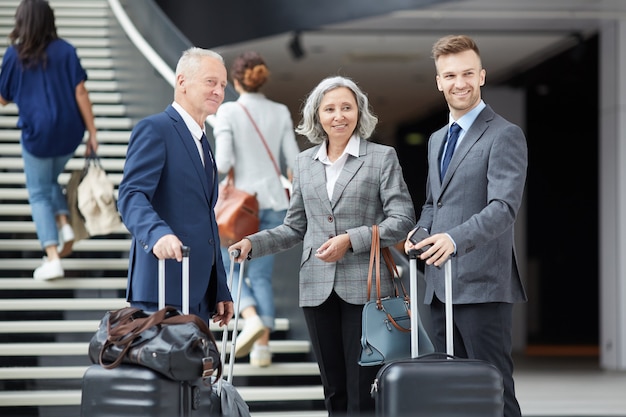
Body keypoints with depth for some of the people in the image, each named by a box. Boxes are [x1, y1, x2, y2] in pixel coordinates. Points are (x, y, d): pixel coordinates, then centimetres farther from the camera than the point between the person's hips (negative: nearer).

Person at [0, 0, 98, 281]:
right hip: (69, 132, 3)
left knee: (39, 194, 9)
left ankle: (52, 258, -2)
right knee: (50, 181, 28)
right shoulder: (65, 50, -3)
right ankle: (65, 225, 5)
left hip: (37, 133, -3)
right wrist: (92, 133, -1)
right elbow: (80, 93, -6)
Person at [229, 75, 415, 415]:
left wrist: (351, 240, -15)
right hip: (318, 288, 4)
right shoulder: (304, 162, 13)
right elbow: (295, 227, 16)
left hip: (363, 286, -4)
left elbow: (402, 219, -5)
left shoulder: (382, 157, 1)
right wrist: (253, 244, 0)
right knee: (333, 389, 9)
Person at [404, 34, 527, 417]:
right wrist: (420, 232, 5)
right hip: (441, 284, 8)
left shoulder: (505, 135, -7)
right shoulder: (437, 140, 20)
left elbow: (504, 207, -18)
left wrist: (455, 238, -33)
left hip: (483, 284, -8)